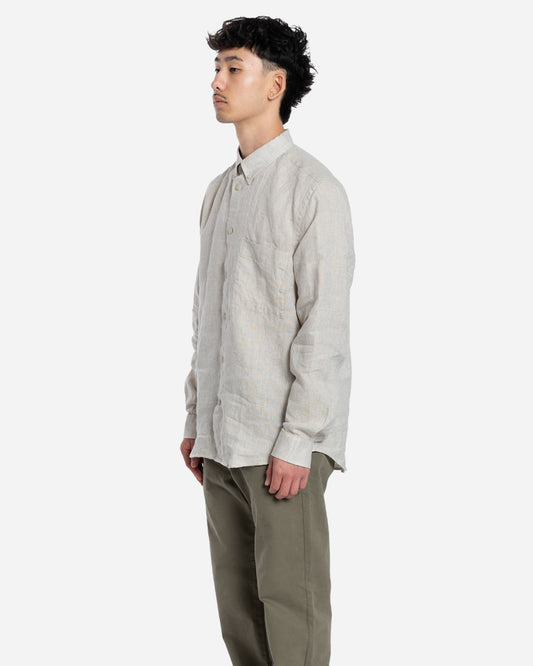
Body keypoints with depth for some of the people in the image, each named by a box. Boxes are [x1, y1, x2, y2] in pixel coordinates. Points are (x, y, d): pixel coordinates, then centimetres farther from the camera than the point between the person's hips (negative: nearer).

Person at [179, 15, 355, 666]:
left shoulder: (313, 188, -8)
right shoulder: (220, 191, 16)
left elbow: (325, 325, -13)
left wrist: (296, 441, -17)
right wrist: (195, 418, 14)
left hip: (284, 441, -7)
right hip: (221, 439, 7)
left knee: (291, 600, -2)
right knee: (236, 599, 11)